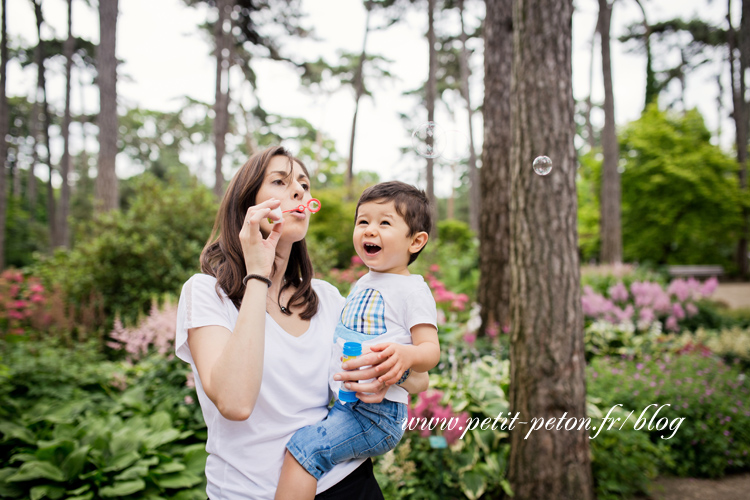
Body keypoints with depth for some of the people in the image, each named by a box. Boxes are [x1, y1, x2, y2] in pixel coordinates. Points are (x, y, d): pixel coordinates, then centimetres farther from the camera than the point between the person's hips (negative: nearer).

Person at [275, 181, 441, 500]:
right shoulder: (361, 285, 18)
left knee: (304, 447, -24)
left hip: (378, 411, -9)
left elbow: (431, 350, -13)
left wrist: (406, 354, -34)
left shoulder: (413, 290, -7)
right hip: (342, 402, 9)